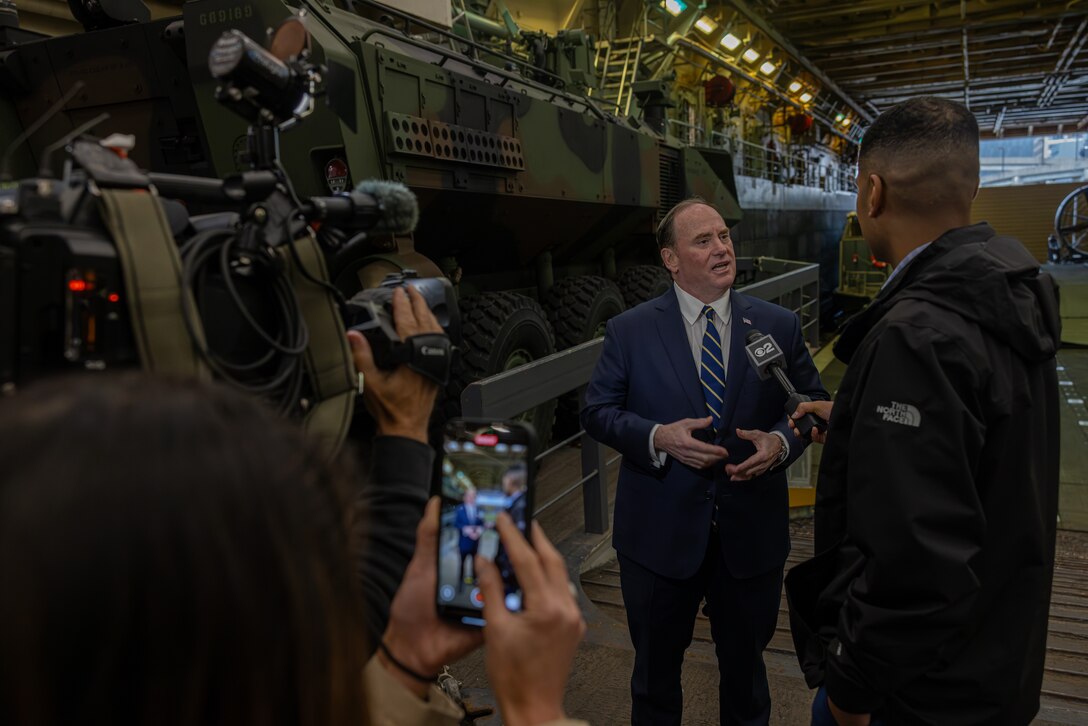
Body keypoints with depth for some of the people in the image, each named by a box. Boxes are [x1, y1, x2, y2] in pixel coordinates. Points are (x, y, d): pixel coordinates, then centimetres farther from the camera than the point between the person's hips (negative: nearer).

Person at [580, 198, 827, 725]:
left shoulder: (779, 325, -1)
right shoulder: (628, 331, -5)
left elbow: (813, 404, 4)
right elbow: (596, 411, -5)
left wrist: (780, 441, -16)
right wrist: (658, 436, -22)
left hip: (751, 535, 2)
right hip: (660, 536, -1)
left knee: (745, 662, 23)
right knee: (656, 663, 20)